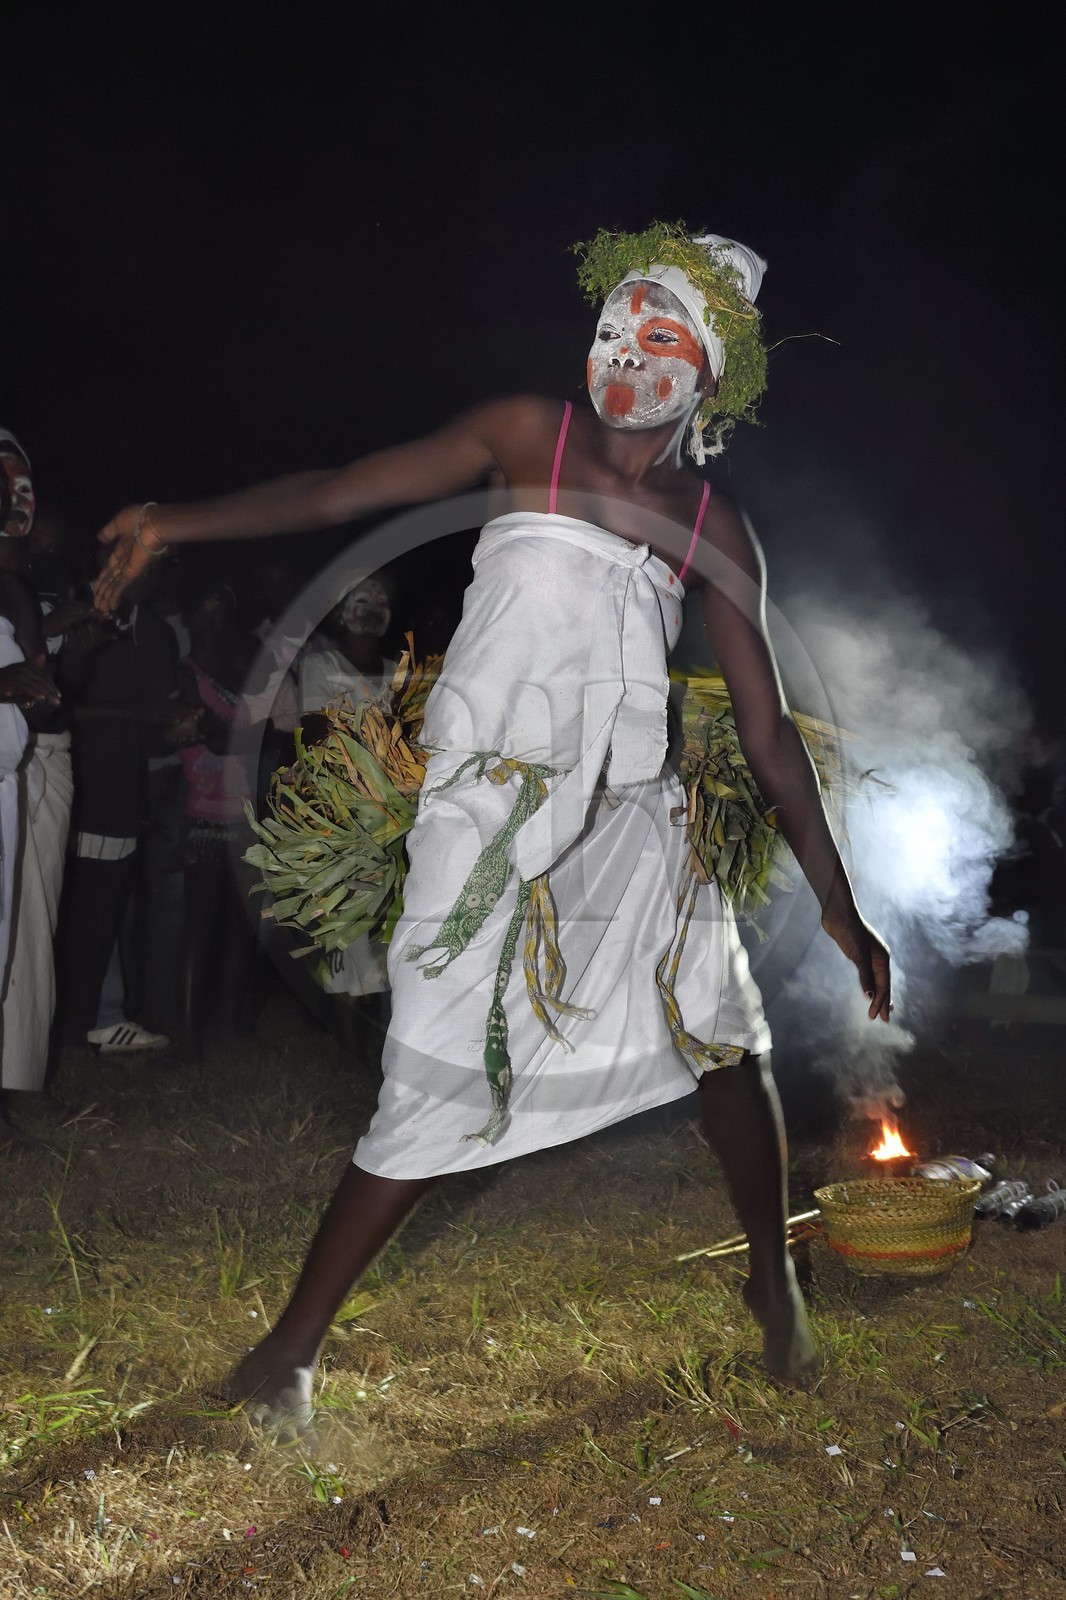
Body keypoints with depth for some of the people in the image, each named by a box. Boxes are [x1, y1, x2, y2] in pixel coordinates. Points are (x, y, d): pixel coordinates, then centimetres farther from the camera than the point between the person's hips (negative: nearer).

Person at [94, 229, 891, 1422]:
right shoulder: (531, 435, 1)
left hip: (626, 809, 4)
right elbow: (343, 492, 1)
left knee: (721, 1024, -3)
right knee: (441, 1088, -8)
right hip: (493, 802, -3)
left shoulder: (716, 532, 7)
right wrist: (180, 523, -6)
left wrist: (838, 905, 6)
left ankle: (773, 1281, 24)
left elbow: (767, 733, 7)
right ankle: (289, 1347, 8)